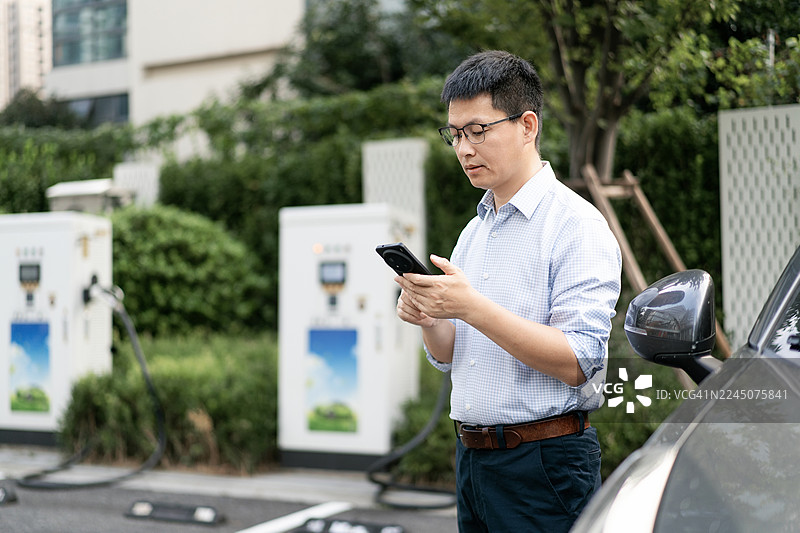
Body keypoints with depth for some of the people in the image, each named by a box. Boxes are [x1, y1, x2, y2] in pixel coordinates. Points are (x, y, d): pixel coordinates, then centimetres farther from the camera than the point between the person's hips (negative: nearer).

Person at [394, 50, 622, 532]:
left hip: (544, 460, -7)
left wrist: (472, 307, -25)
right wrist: (429, 319, -6)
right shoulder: (474, 231, 14)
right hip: (473, 454, 7)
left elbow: (577, 363, -20)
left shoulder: (576, 224, -11)